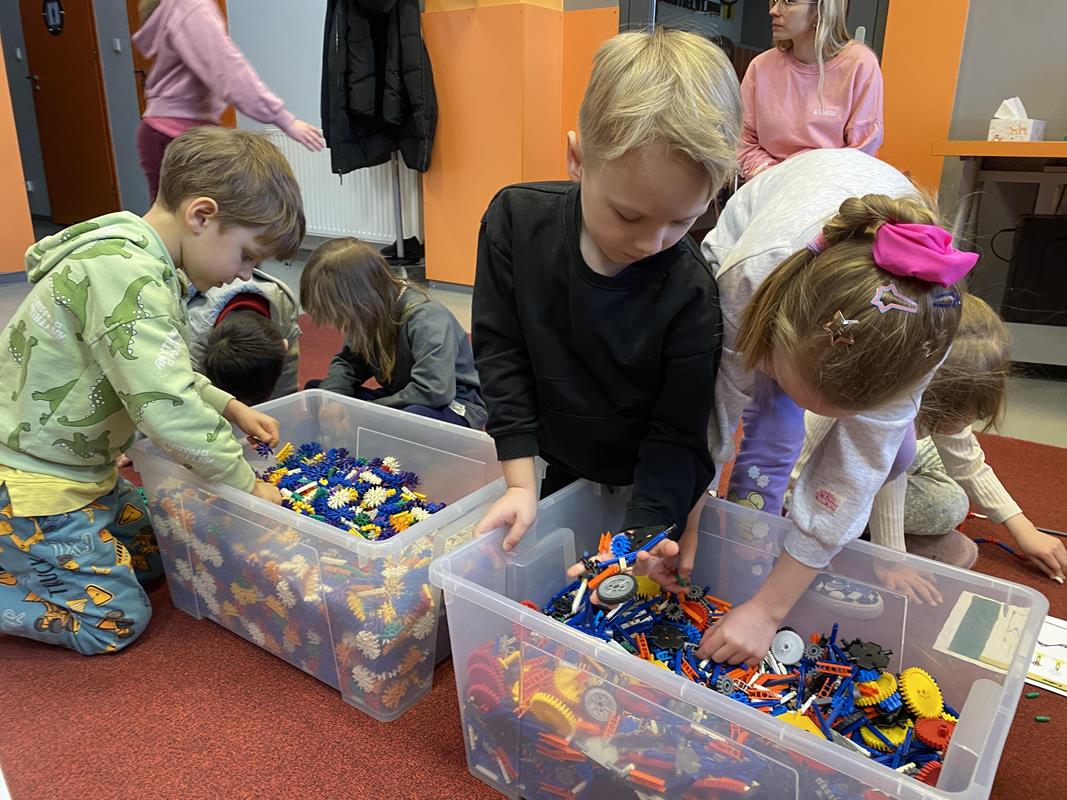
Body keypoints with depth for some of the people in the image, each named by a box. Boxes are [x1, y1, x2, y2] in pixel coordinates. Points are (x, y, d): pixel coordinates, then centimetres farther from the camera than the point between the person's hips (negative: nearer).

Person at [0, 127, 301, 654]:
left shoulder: (148, 263, 2)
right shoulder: (124, 273, -30)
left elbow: (165, 374, 15)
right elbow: (167, 409, -34)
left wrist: (230, 408, 3)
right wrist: (246, 484, -21)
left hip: (77, 466, 10)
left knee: (155, 555, 19)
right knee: (115, 621, -2)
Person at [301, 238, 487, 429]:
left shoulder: (425, 320, -28)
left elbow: (434, 392, -37)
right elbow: (346, 362, 3)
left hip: (451, 406, -7)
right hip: (402, 402, 7)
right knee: (315, 389, -2)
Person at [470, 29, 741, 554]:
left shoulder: (691, 293, -27)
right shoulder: (516, 220, -20)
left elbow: (677, 435, -19)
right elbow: (500, 350, -12)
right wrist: (521, 481, -15)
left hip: (652, 491, -2)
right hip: (559, 470, 3)